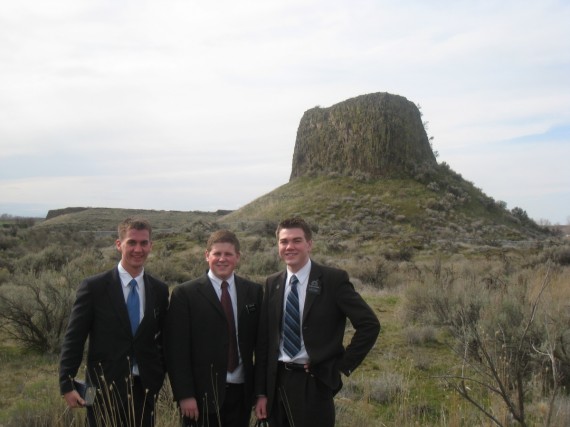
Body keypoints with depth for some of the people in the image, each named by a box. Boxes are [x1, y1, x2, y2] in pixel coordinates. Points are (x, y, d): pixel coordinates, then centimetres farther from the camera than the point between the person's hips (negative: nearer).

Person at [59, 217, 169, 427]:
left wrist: (158, 377, 6)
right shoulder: (93, 287, -7)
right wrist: (67, 385, -9)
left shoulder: (159, 290, 3)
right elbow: (74, 339, -5)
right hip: (105, 389, -3)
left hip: (144, 389, 3)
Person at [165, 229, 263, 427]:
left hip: (241, 391, 3)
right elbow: (176, 350, -5)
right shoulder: (185, 294, -4)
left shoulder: (253, 291, 6)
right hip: (202, 394, -3)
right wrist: (184, 395, -10)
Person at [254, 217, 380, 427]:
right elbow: (264, 340, 7)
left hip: (314, 384, -4)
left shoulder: (333, 279, -8)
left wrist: (344, 365, -8)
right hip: (277, 382, 4)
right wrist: (261, 392, 5)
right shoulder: (272, 283, 6)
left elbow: (370, 324, -9)